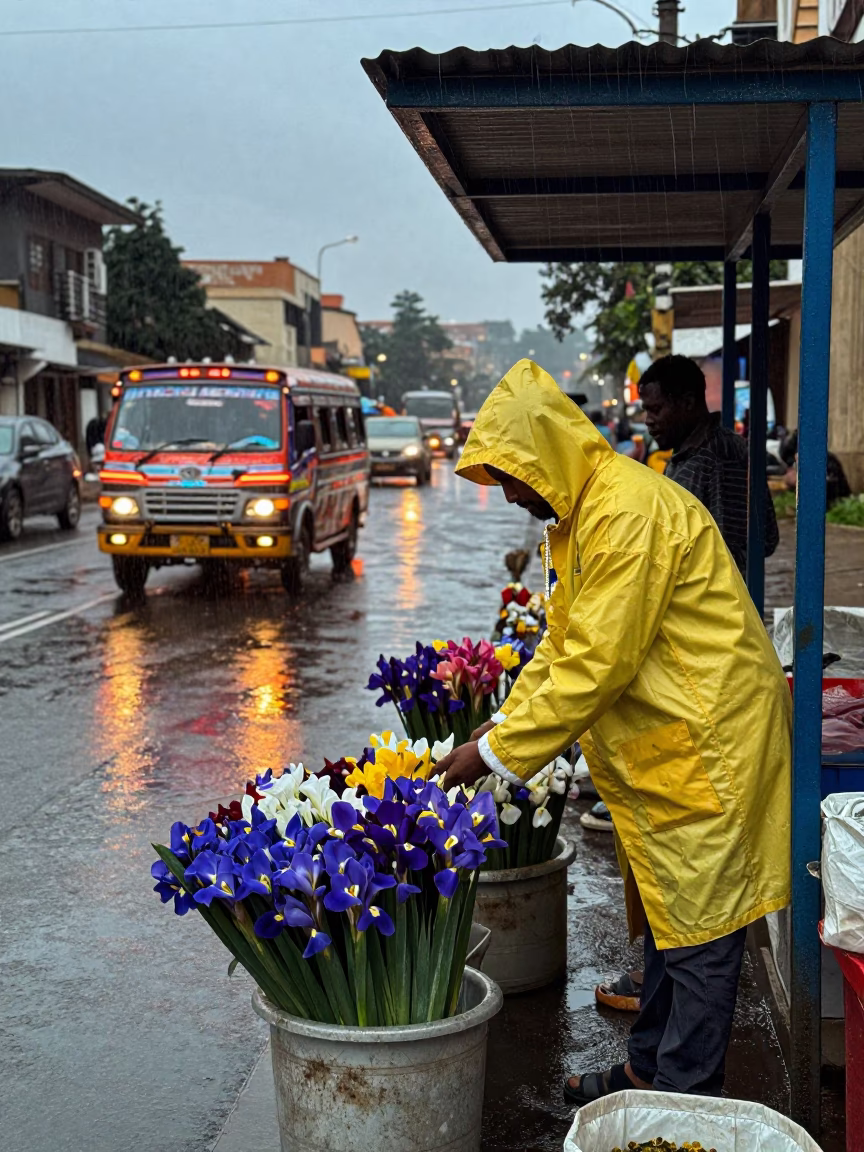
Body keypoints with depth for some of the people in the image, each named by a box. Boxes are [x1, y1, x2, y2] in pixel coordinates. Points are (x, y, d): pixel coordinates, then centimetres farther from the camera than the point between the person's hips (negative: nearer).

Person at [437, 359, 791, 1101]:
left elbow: (598, 664, -24)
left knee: (698, 931, -1)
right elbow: (561, 646, 17)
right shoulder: (581, 514, 12)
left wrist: (499, 752, -17)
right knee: (666, 918, 18)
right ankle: (649, 1071, 30)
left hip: (705, 746, -10)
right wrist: (500, 729, 7)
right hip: (664, 750, 10)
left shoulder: (630, 511, -22)